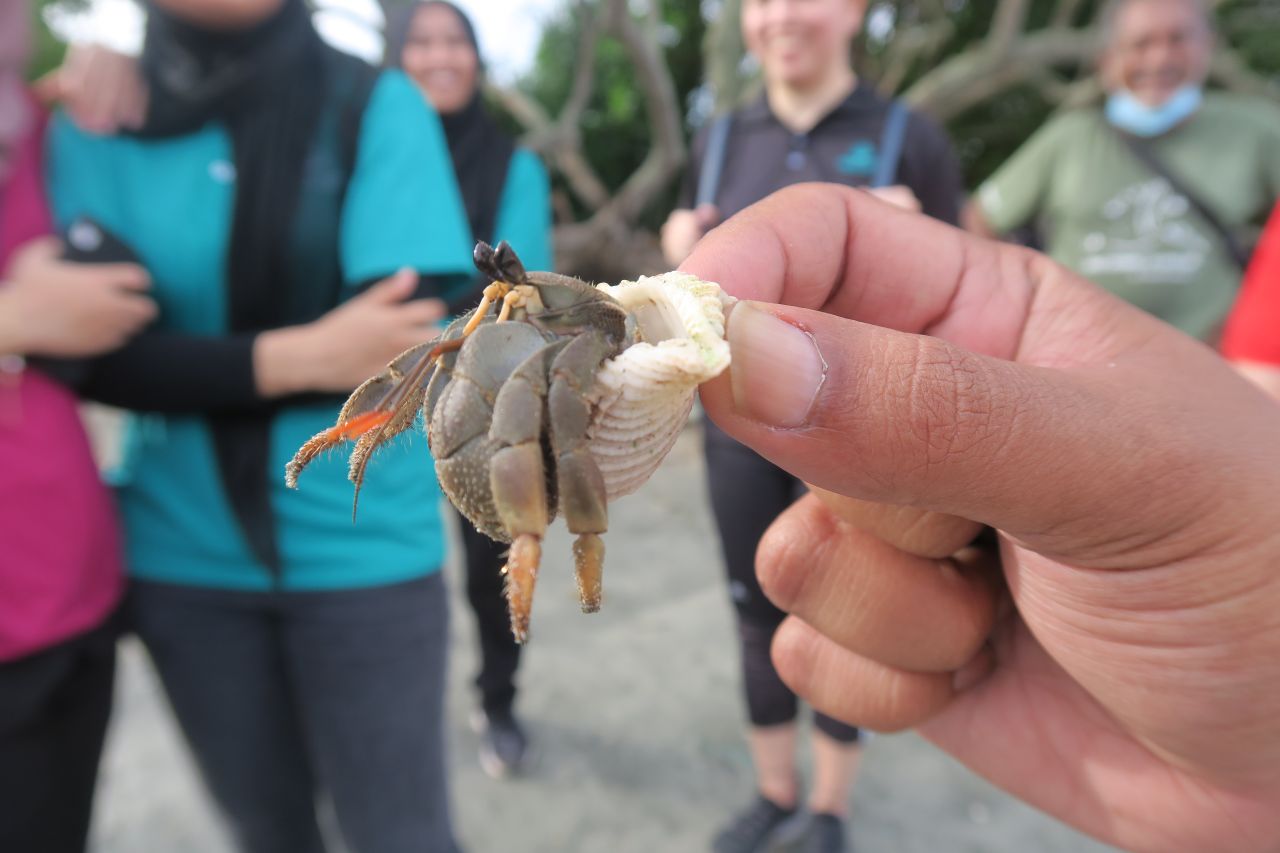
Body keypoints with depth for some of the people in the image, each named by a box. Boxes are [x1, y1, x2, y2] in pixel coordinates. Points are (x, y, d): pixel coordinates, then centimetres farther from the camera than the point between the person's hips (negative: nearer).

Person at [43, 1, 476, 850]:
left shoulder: (376, 105, -5)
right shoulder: (93, 126, 4)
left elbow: (406, 337, -15)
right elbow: (96, 349, -6)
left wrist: (179, 364, -11)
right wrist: (304, 356, -19)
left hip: (362, 546, -3)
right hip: (183, 554, 3)